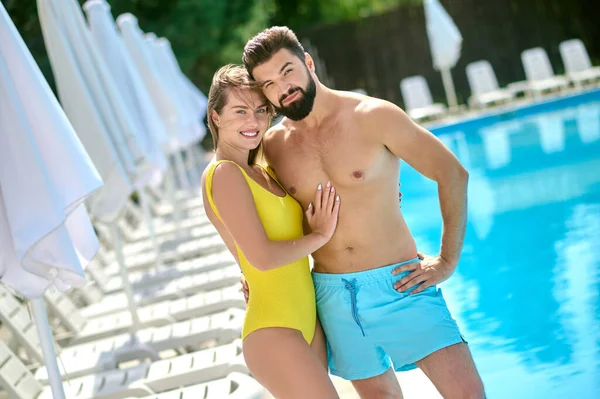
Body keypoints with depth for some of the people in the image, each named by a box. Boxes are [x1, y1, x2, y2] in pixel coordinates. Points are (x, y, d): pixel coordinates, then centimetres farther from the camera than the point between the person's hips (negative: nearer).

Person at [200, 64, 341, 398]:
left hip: (307, 321, 9)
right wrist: (320, 236, -7)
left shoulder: (260, 171, 13)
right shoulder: (225, 173, -12)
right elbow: (262, 257, -19)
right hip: (273, 332, -9)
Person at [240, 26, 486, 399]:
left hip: (399, 283, -3)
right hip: (332, 295, 3)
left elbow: (453, 174, -7)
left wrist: (447, 262, -8)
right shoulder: (272, 146, 5)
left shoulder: (374, 117, -8)